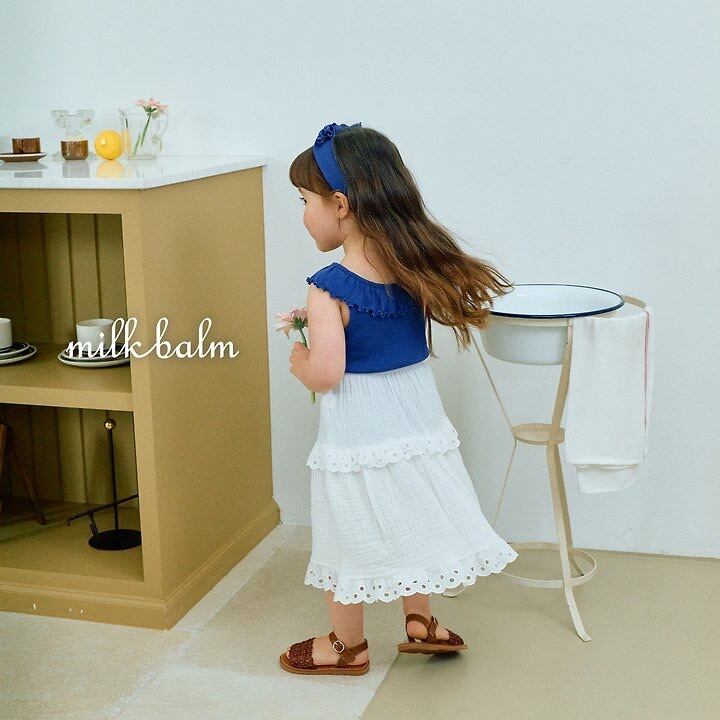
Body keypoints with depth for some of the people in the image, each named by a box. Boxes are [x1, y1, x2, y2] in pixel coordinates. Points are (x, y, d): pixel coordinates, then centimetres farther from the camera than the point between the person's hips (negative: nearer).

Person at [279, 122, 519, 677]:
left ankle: (348, 646, 30)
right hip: (417, 418, 6)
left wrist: (298, 360, -6)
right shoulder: (417, 267, -4)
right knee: (409, 518, 24)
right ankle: (420, 622, 39)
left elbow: (325, 375, -28)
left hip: (356, 431, -6)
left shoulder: (330, 290, -23)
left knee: (352, 538, 12)